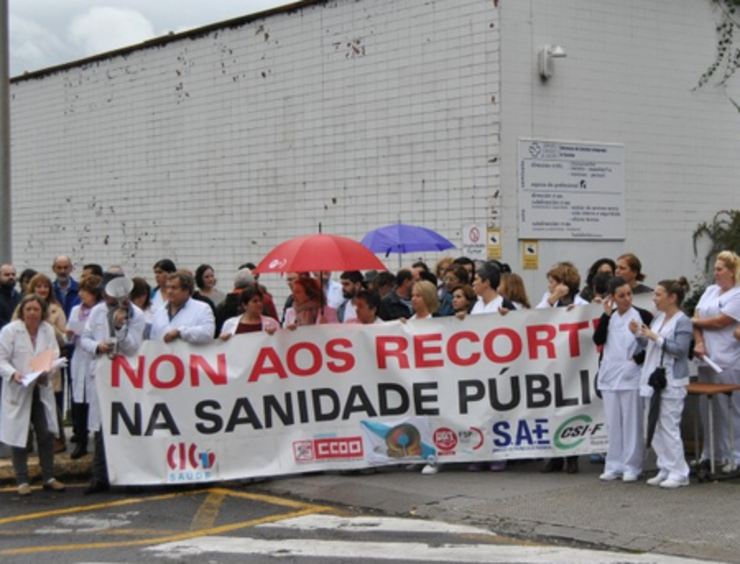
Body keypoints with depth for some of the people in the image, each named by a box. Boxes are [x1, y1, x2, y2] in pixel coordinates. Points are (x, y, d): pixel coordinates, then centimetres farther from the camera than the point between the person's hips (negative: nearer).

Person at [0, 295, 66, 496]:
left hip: (42, 388, 3)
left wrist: (46, 372, -17)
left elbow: (55, 355, 2)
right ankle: (22, 481, 14)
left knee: (46, 433, 3)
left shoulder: (48, 330, 3)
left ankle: (49, 477, 15)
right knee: (18, 435, 3)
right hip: (18, 390, -3)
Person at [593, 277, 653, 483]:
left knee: (632, 423, -1)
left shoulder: (642, 316, -3)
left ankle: (631, 466, 6)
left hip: (631, 376, -4)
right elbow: (598, 340, -3)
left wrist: (639, 359, -11)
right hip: (609, 375, 4)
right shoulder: (608, 316, 10)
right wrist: (606, 315, -7)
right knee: (613, 424, 8)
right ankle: (614, 466, 14)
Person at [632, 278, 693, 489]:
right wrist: (639, 334, 2)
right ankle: (665, 470, 19)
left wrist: (656, 338, -21)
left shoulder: (683, 322, -10)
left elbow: (679, 350, -18)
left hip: (671, 383, -8)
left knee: (669, 427, -6)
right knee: (654, 428, 11)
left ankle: (679, 473, 2)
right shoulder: (657, 319, 12)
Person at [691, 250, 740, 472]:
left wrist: (693, 321, -1)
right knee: (708, 408, 11)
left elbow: (719, 321, -15)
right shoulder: (710, 291, 15)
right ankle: (710, 453, 20)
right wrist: (699, 342, -7)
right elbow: (698, 317, 9)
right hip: (706, 359, 7)